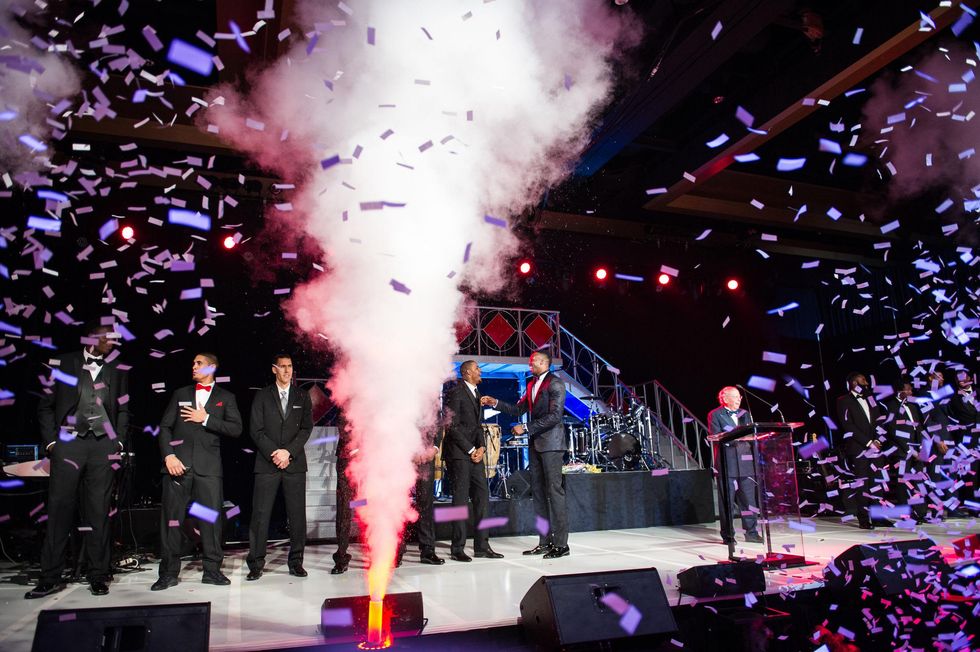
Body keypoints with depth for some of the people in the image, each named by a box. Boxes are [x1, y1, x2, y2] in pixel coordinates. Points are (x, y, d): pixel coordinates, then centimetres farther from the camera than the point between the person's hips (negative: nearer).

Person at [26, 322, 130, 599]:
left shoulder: (117, 370, 10)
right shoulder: (63, 364, 5)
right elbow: (46, 405, 7)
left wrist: (119, 442, 3)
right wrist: (50, 441, -1)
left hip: (103, 445, 1)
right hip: (68, 443, -1)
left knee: (98, 512, 3)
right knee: (59, 509, -1)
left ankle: (98, 576, 10)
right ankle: (51, 577, 9)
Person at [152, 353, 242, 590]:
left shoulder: (225, 397, 12)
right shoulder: (180, 394, 17)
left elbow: (236, 428, 0)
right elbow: (165, 427, 9)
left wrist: (206, 419, -8)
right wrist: (168, 455, -6)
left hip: (208, 465, -1)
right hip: (178, 463, 2)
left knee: (211, 517, -2)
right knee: (170, 517, 1)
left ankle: (212, 570, 8)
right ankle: (169, 572, 11)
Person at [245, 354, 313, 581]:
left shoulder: (302, 397, 11)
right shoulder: (262, 396, 9)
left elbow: (306, 428, 4)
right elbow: (256, 429, 2)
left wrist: (288, 452, -9)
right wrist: (273, 454, -9)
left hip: (295, 463, 1)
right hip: (267, 463, -1)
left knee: (297, 514, 1)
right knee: (260, 514, -3)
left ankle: (296, 562, 11)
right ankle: (256, 564, 7)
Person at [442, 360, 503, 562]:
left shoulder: (476, 393, 17)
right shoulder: (455, 393, -10)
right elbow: (452, 426, -14)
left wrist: (481, 447, 2)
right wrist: (470, 449, -12)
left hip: (475, 452, 8)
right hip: (458, 452, -8)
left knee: (482, 496, 6)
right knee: (461, 498, -5)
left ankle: (482, 546, 13)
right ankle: (457, 549, 3)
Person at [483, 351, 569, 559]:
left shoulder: (555, 384, -9)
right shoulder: (532, 384, 15)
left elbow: (554, 416, -18)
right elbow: (518, 410, 16)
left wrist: (525, 428, -18)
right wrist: (496, 403, 4)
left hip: (550, 443, -8)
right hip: (535, 443, 8)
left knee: (554, 491, -7)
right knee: (538, 492, 8)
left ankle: (561, 543, -1)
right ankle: (545, 541, 15)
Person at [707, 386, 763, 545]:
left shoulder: (744, 414, 18)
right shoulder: (715, 415, 0)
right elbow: (716, 437, -9)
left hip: (745, 463, 5)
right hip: (726, 464, -5)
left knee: (749, 500, 5)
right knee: (727, 501, -1)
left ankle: (751, 532, 14)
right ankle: (728, 535, 7)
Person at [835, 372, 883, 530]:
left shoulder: (869, 399, 19)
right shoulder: (844, 401, 0)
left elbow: (878, 421, 14)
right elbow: (848, 426, -9)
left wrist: (877, 440, -3)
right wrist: (869, 442, -12)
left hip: (874, 447, 5)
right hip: (858, 449, -5)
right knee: (862, 485, -5)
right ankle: (864, 520, -1)